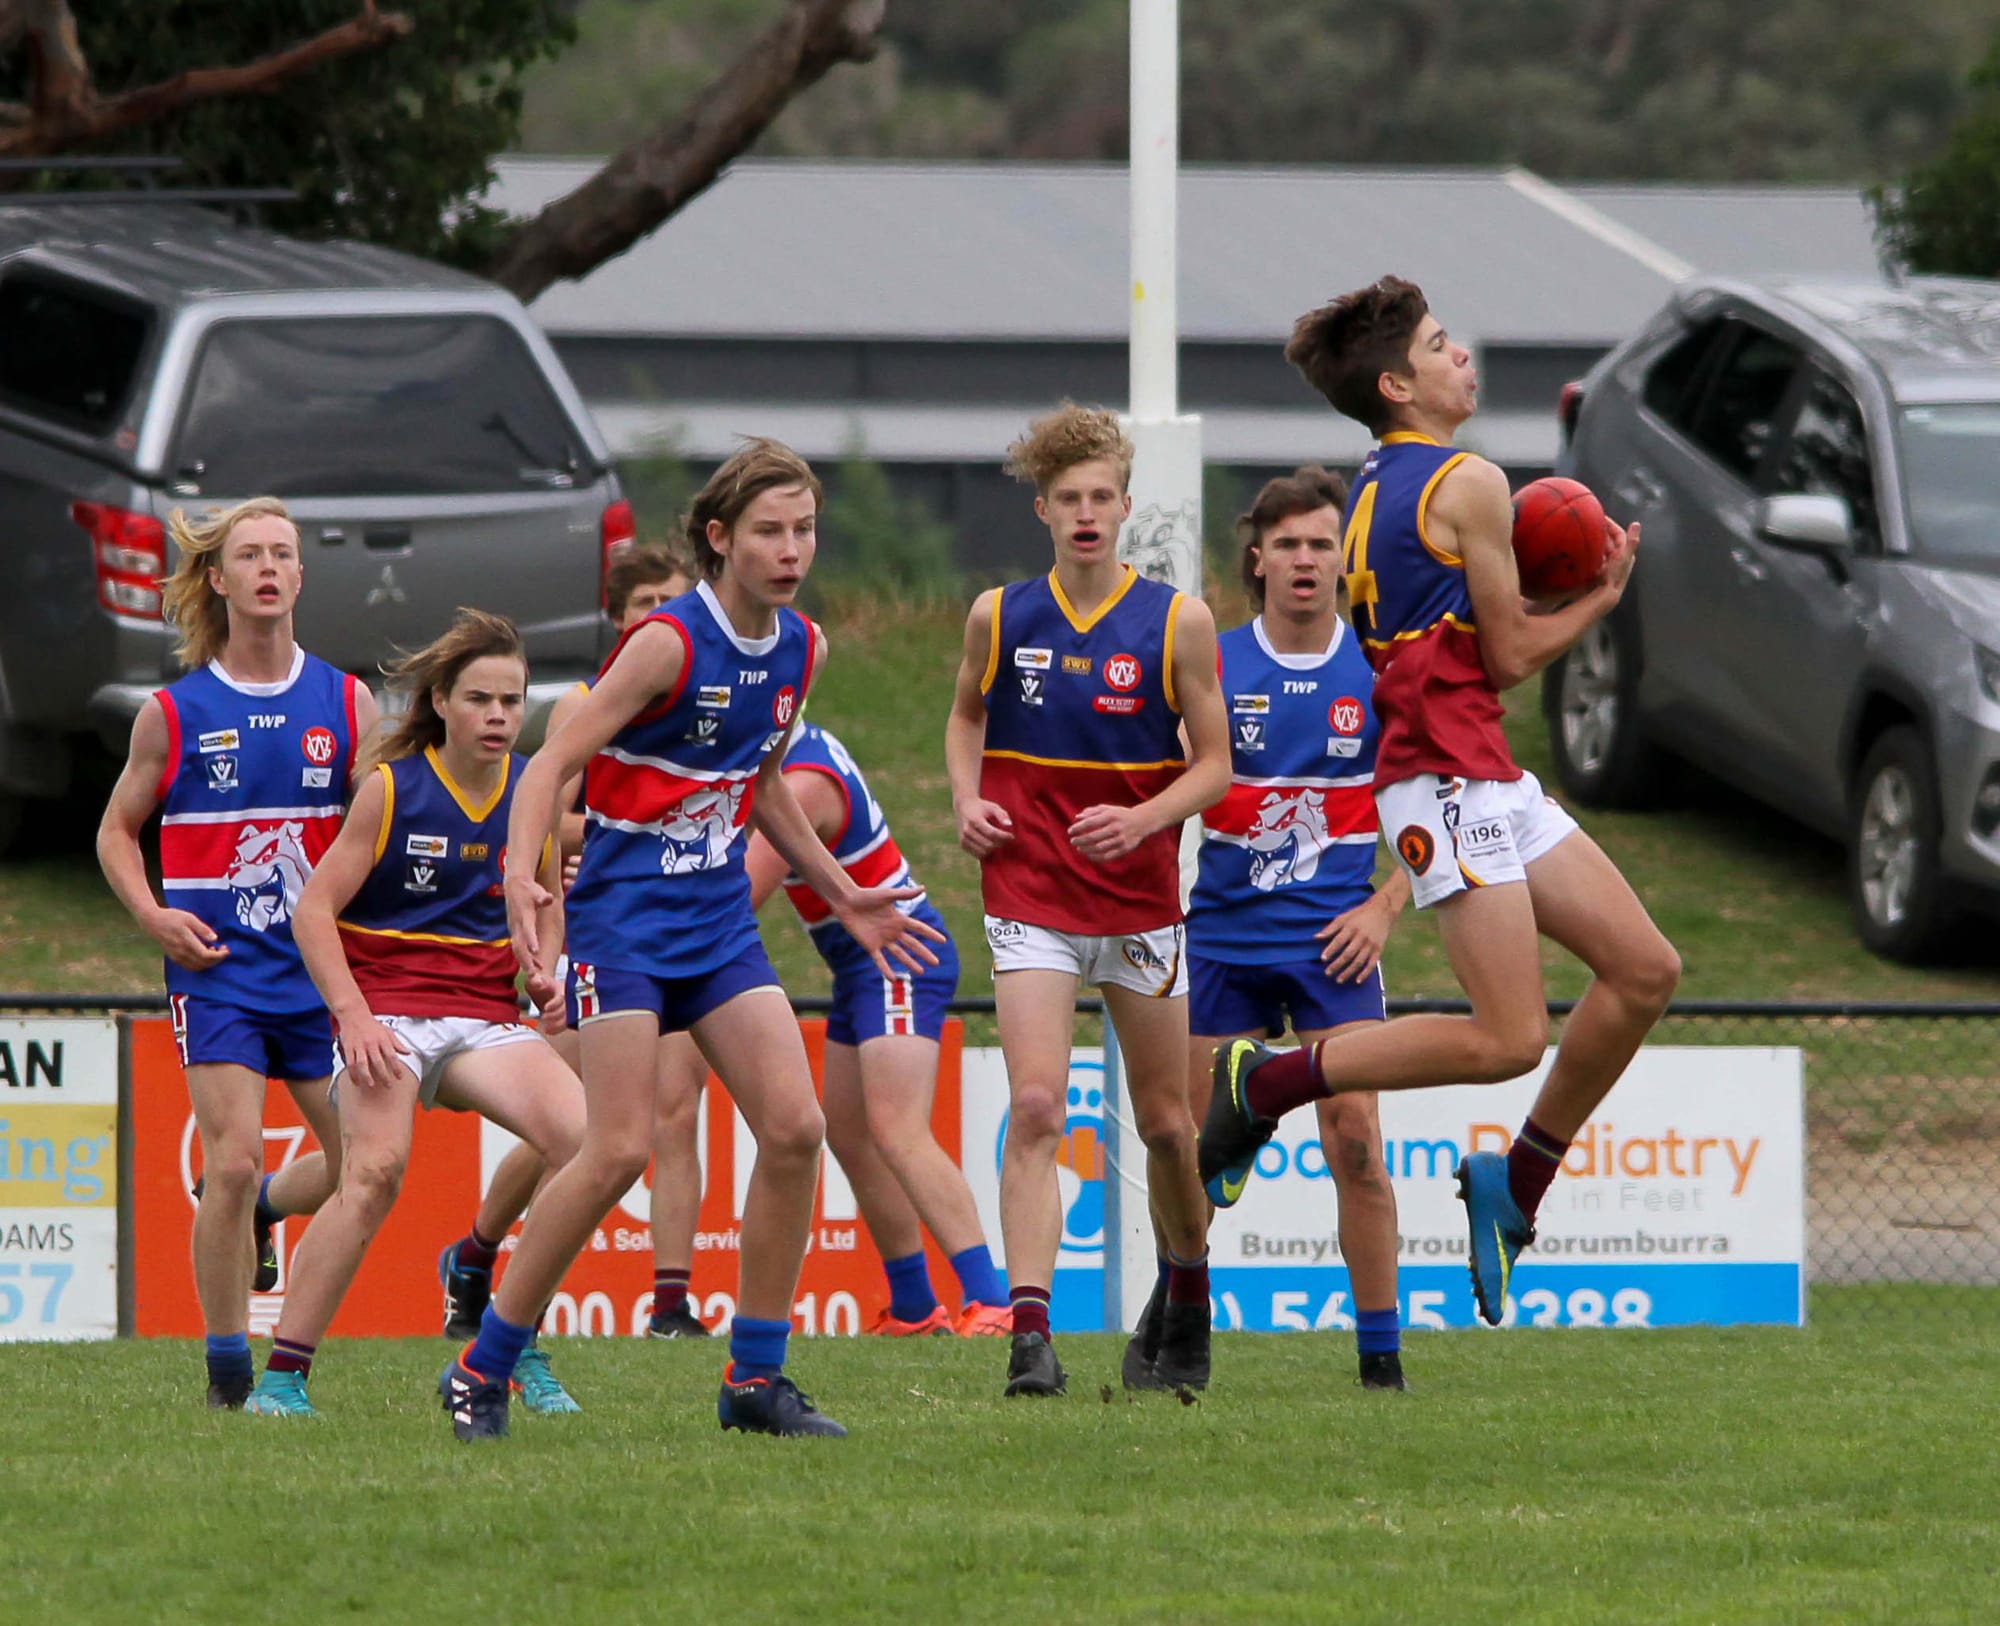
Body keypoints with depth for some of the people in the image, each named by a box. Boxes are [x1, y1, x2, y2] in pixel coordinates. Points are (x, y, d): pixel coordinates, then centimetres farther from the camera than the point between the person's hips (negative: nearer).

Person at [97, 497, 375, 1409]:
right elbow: (117, 830, 9)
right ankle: (227, 1369, -3)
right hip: (215, 962, -3)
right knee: (234, 1157, -15)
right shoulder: (175, 713, 1)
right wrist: (153, 916, -8)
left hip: (320, 964, 3)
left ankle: (261, 1208, 33)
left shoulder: (345, 703, 5)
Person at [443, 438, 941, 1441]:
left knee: (795, 1127, -6)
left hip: (720, 921, 7)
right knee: (620, 1150, -14)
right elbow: (554, 761, -17)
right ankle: (481, 1373, -2)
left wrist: (843, 897, 25)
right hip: (624, 915, -7)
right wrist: (522, 878, -32)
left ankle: (755, 1380, 5)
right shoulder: (669, 643, -16)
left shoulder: (801, 648, 6)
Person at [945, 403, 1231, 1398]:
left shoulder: (1176, 621, -3)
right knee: (1035, 1106, -16)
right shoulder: (1000, 616, 1)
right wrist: (968, 801, 0)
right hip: (1030, 897, -1)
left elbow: (1214, 764, 0)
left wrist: (1141, 820, -17)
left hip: (1140, 895, 1)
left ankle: (1189, 1296, 35)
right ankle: (1029, 1333, -22)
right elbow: (966, 716, 19)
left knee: (1165, 1121, 10)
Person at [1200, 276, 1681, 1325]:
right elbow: (1509, 656, -8)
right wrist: (1599, 596, 8)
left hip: (1487, 781, 10)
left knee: (1644, 971, 8)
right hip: (1448, 776, -10)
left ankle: (1515, 1186, 13)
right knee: (1509, 1039, -15)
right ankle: (1267, 1083, -6)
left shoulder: (1374, 490, 17)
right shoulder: (1469, 483, -11)